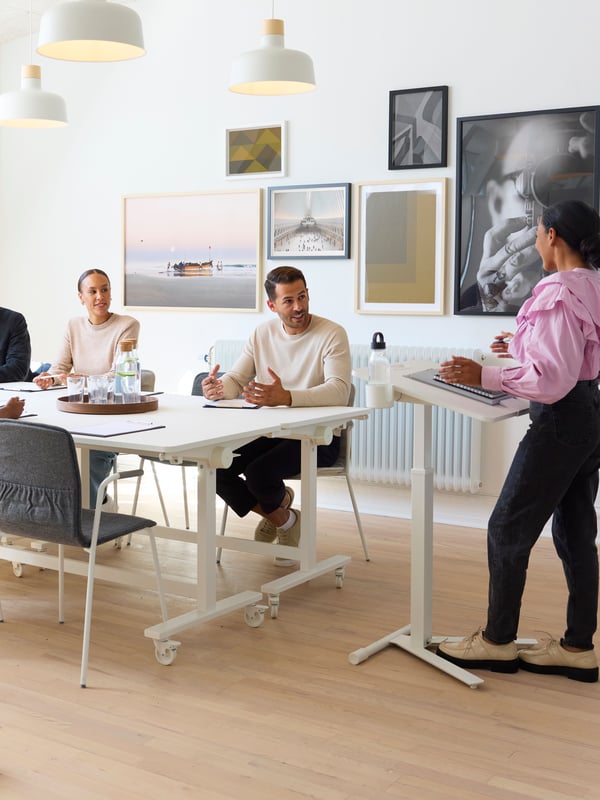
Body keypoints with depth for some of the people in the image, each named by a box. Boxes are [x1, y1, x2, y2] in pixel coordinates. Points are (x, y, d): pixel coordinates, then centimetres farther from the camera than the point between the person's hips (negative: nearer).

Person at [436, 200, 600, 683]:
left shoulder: (559, 293, -19)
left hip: (561, 420, -10)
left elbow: (553, 380, -25)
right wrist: (522, 349, 27)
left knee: (508, 529, 2)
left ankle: (498, 642, 13)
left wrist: (484, 377, -25)